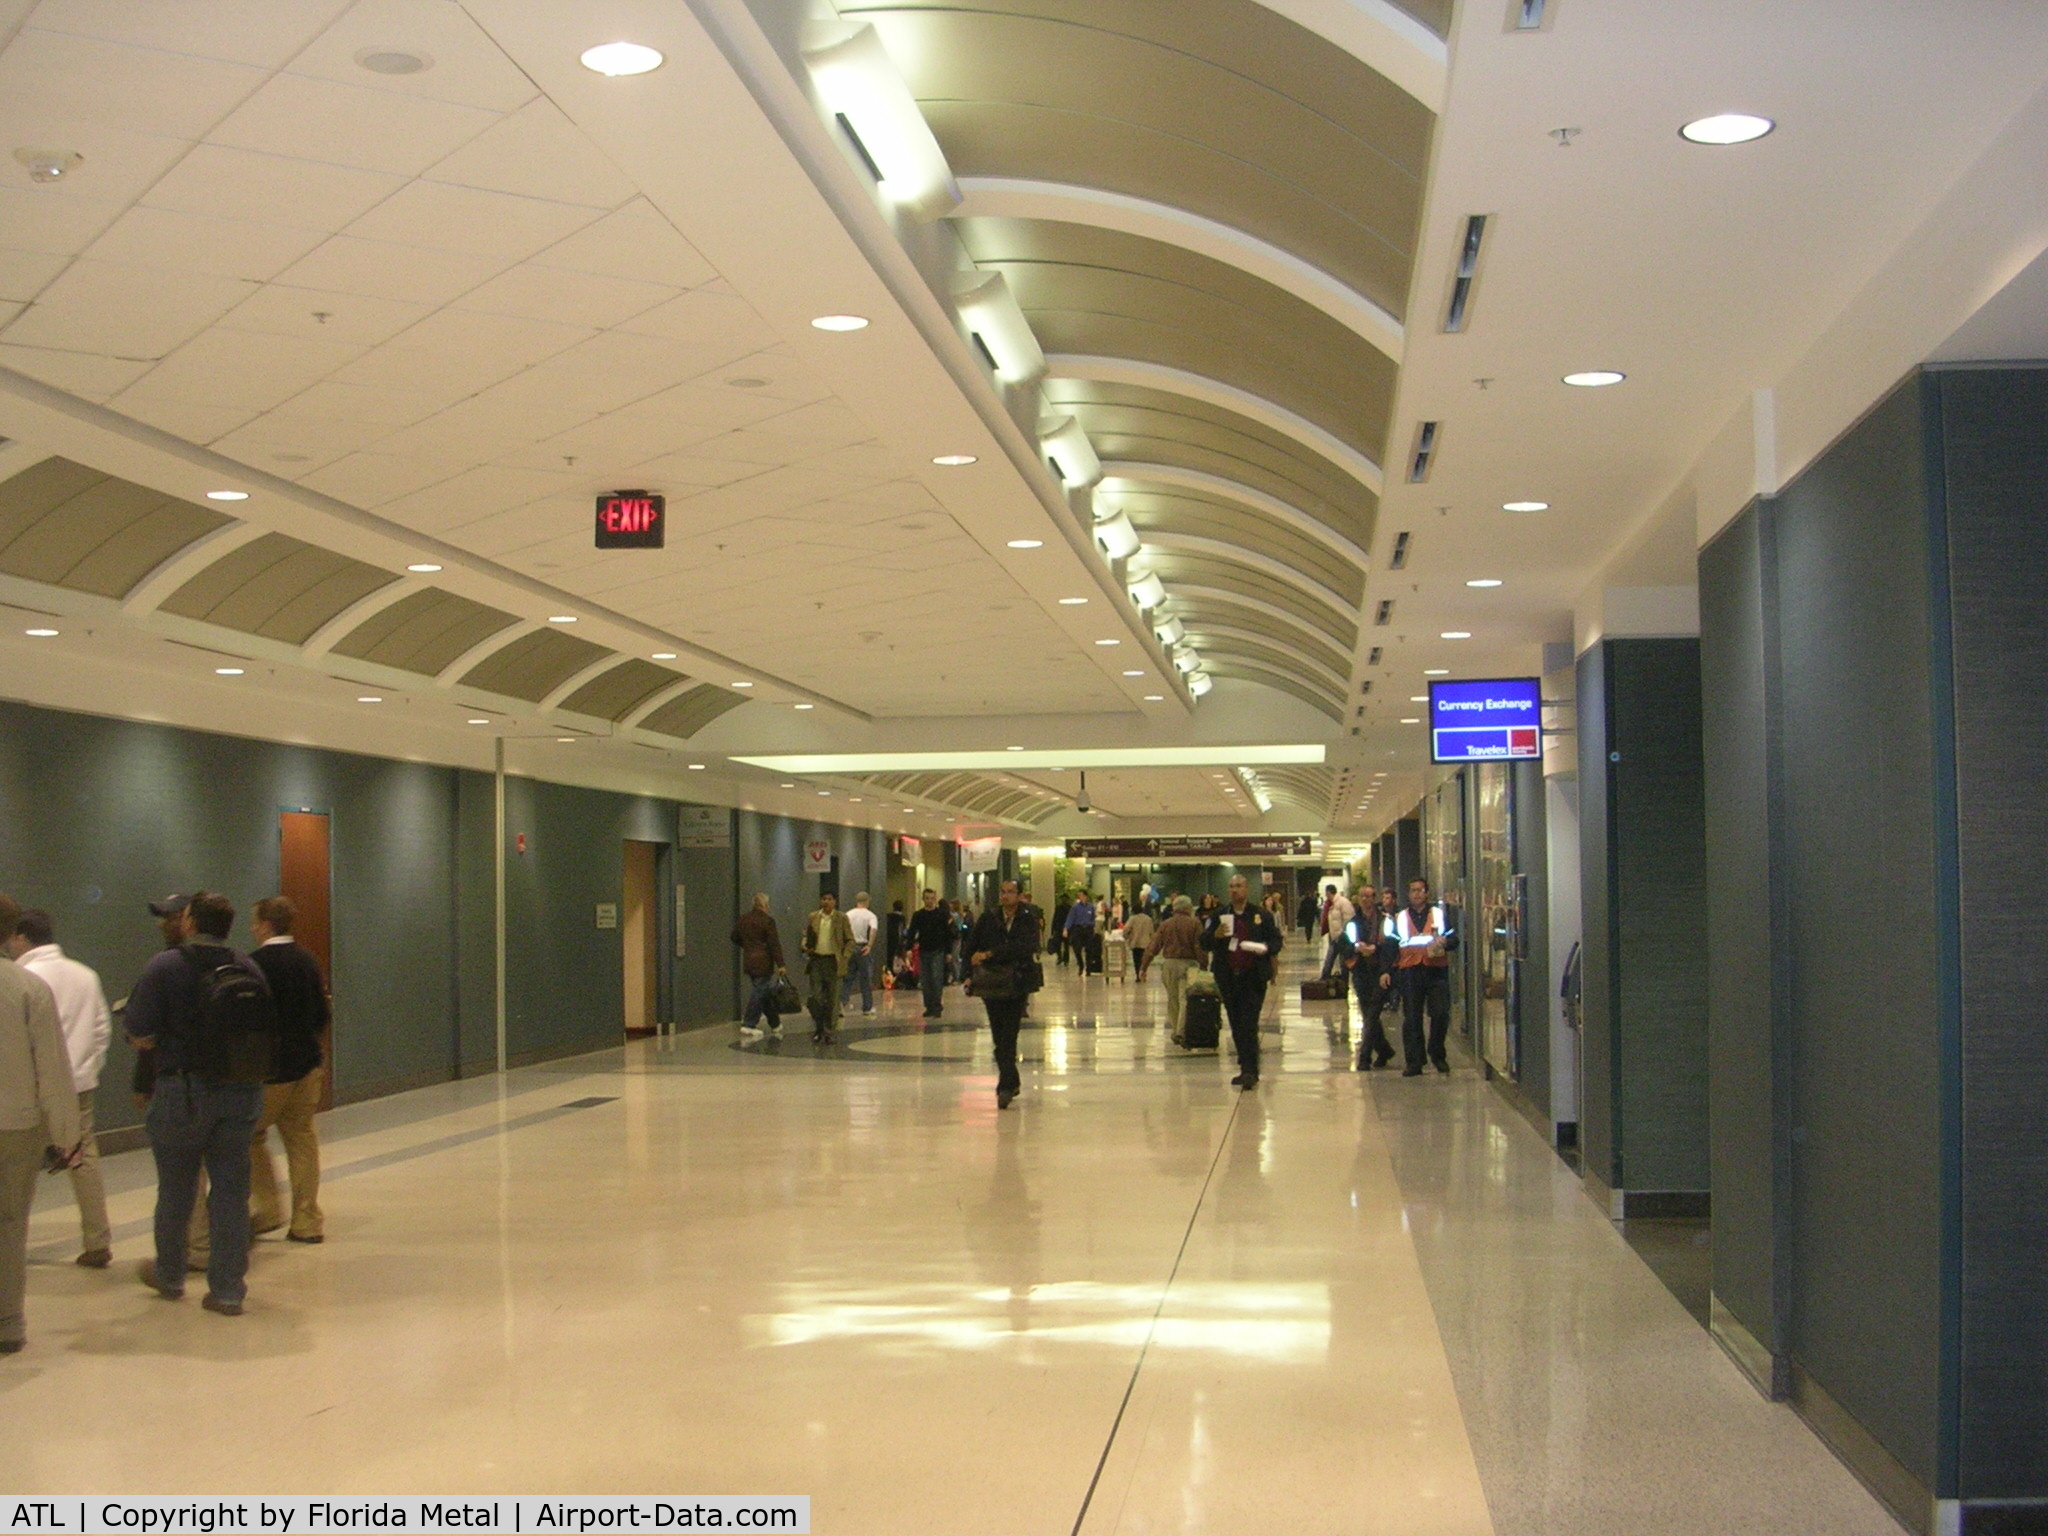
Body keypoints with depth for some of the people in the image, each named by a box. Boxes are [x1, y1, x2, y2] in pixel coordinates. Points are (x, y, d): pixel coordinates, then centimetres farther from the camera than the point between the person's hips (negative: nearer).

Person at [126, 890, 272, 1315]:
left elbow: (141, 1037, -13)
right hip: (240, 1093, 3)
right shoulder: (249, 970, 0)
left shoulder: (165, 967, -11)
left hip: (182, 1093, -2)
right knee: (231, 1191, 8)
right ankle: (228, 1289, 9)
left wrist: (173, 1037, 8)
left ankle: (169, 1275, 33)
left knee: (176, 1189, 15)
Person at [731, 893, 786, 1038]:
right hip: (762, 963, -7)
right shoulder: (767, 920, -12)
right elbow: (774, 943, -13)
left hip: (748, 960, 7)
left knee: (765, 992, 15)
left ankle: (775, 1024, 22)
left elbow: (735, 937, 16)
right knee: (759, 992, -2)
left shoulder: (743, 918, 7)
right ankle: (749, 1024, -3)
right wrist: (780, 964, -12)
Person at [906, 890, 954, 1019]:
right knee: (925, 981, 4)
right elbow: (912, 933, 6)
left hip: (938, 951, -3)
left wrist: (949, 952, -1)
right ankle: (929, 1007, 10)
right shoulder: (918, 915, 7)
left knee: (937, 979, -10)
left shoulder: (942, 914, 2)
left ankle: (937, 1007, -7)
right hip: (923, 951, 3)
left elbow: (948, 934, 3)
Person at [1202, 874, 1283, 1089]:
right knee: (1236, 1025, 9)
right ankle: (1247, 1069, 19)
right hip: (1228, 977, 4)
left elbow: (1276, 940, 6)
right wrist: (1215, 936, -12)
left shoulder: (1262, 915, 3)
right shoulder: (1220, 916, 10)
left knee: (1249, 1024, -11)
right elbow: (1204, 943, 9)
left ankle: (1250, 1070, -12)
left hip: (1253, 977, -4)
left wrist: (1266, 949, -16)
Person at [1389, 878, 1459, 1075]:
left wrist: (1445, 942, -14)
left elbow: (1454, 940, 9)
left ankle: (1437, 1055, 12)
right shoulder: (1399, 918, 14)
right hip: (1410, 972, 1)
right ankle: (1413, 1062, 3)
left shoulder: (1439, 914, 12)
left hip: (1436, 970, -1)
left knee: (1440, 1014, -7)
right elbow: (1391, 946, 11)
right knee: (1411, 1018, -1)